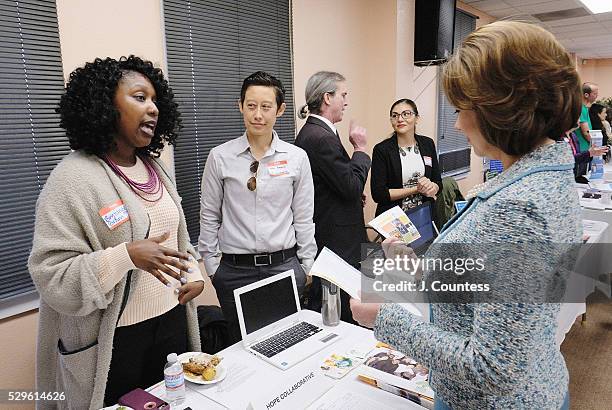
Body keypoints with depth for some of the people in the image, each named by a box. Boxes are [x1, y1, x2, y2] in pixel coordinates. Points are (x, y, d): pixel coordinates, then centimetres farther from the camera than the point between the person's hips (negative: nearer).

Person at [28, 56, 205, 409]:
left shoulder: (156, 168, 6)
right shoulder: (72, 180, -16)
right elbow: (51, 276, -20)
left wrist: (193, 273, 0)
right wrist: (128, 256, -32)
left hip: (172, 321, 7)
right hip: (113, 340, -6)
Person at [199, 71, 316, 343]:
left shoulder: (297, 157, -1)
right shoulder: (220, 157, -3)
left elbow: (303, 218, 3)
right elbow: (209, 216, 3)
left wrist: (307, 266, 5)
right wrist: (212, 265, 3)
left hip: (285, 265, 0)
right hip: (234, 270, 0)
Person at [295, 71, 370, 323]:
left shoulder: (308, 132, 12)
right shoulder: (323, 138, -21)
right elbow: (353, 187, -19)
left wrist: (353, 196, 12)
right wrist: (361, 148, -9)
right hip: (337, 243, -11)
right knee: (339, 312, 1)